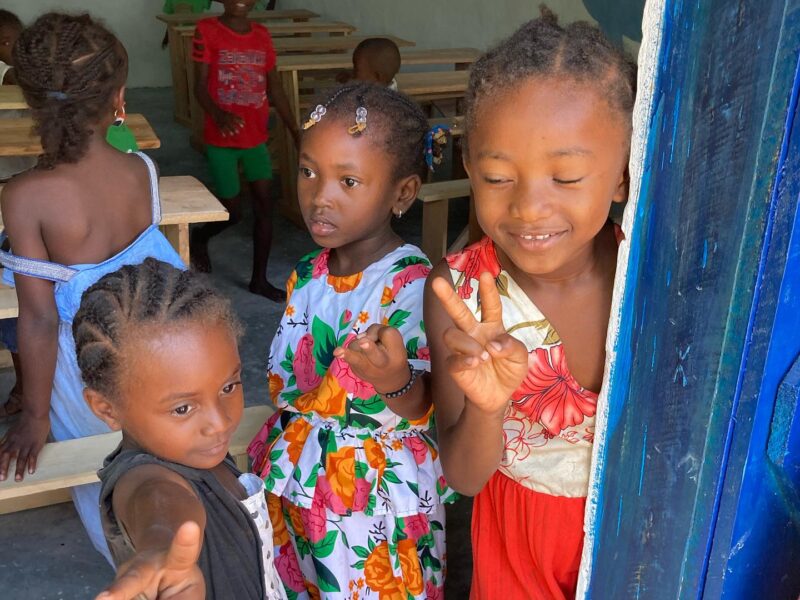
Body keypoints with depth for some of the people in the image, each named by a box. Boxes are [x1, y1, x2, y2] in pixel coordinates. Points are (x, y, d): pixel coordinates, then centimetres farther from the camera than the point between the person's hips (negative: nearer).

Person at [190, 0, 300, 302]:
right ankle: (199, 237, 33)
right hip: (221, 139, -4)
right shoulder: (207, 30, -8)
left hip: (256, 138, 4)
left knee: (264, 205, 1)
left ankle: (259, 278, 14)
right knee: (233, 212, 0)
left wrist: (296, 132, 4)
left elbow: (275, 88, 9)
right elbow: (200, 85, -12)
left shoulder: (262, 35, 5)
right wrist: (217, 114, -33)